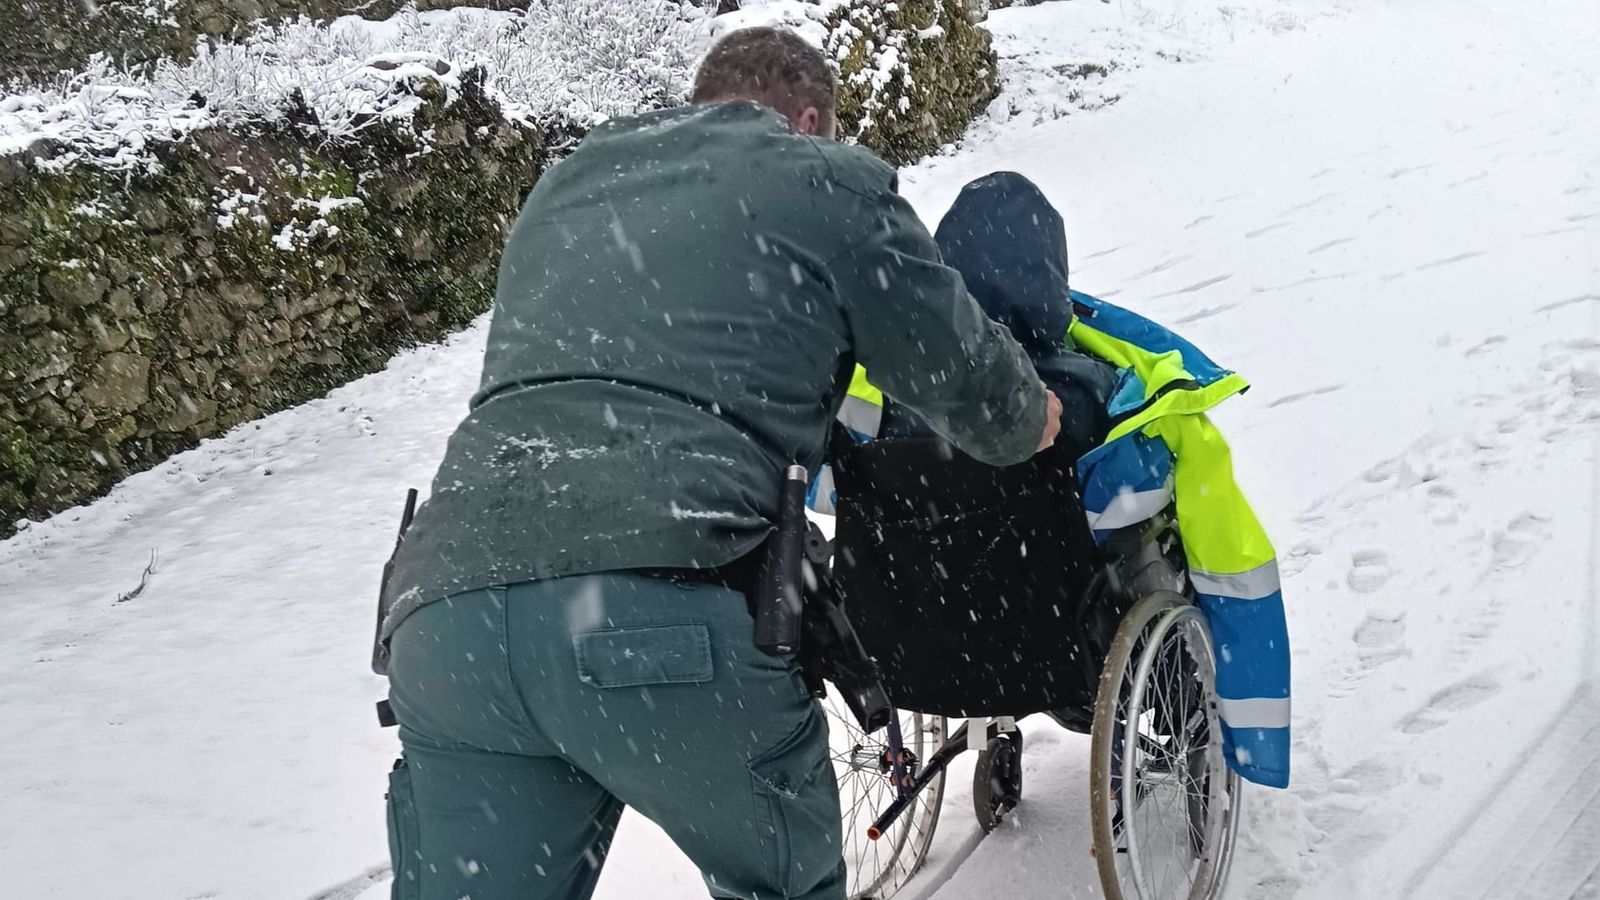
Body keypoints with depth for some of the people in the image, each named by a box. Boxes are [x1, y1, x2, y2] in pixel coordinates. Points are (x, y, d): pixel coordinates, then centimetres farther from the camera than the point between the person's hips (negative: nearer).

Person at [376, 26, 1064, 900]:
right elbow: (963, 373, 18)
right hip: (669, 616, -5)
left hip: (444, 612, 5)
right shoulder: (825, 180, 12)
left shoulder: (564, 185, 29)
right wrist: (1030, 420, 42)